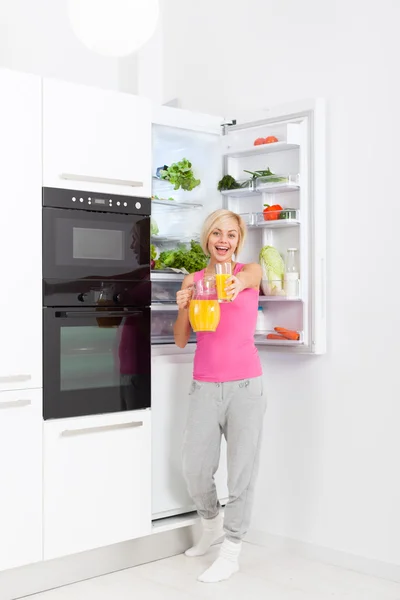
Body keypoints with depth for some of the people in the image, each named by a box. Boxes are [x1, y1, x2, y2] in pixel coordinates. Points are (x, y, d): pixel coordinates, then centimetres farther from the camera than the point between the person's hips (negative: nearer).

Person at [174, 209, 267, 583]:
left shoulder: (251, 270, 3)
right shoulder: (193, 280, 8)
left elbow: (246, 278, -23)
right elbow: (181, 340, 7)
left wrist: (237, 282, -47)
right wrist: (183, 308, -12)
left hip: (245, 383, -2)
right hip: (205, 385, 2)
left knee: (242, 469, 0)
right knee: (195, 471, 4)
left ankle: (231, 551, 15)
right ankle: (211, 524, 34)